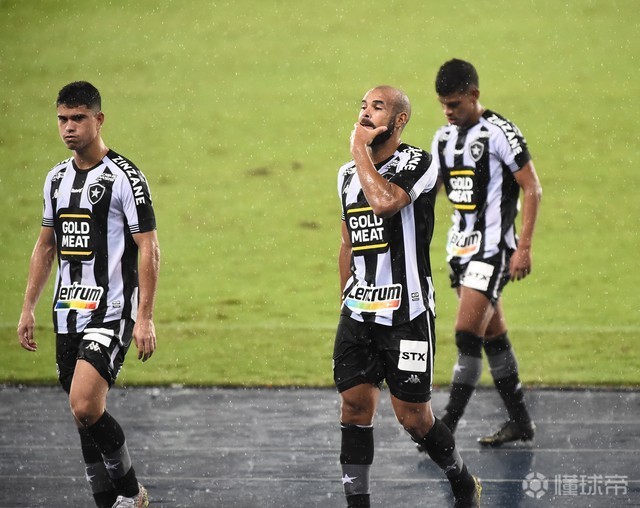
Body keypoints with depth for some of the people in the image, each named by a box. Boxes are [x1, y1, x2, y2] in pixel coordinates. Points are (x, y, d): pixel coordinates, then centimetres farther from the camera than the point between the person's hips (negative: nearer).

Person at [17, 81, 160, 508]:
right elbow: (46, 247, 21)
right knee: (86, 415, 9)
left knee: (85, 406, -19)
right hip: (68, 313, 7)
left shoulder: (124, 176, -9)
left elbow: (149, 249, -11)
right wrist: (28, 308, 16)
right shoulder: (57, 178, 12)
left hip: (111, 312, -7)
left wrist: (145, 318, -16)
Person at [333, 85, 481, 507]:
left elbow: (384, 202, -30)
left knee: (413, 416, 0)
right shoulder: (348, 174, 12)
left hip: (407, 312, -6)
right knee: (355, 405, -1)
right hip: (358, 313, 6)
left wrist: (360, 149, -18)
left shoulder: (417, 164, -10)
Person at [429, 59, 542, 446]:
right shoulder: (444, 138, 11)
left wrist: (524, 247, -16)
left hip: (492, 247, -8)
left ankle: (448, 425, -10)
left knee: (468, 334, -12)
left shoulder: (501, 133, -11)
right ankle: (520, 421, 20)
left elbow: (532, 189, -11)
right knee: (493, 335, 12)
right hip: (461, 247, 8)